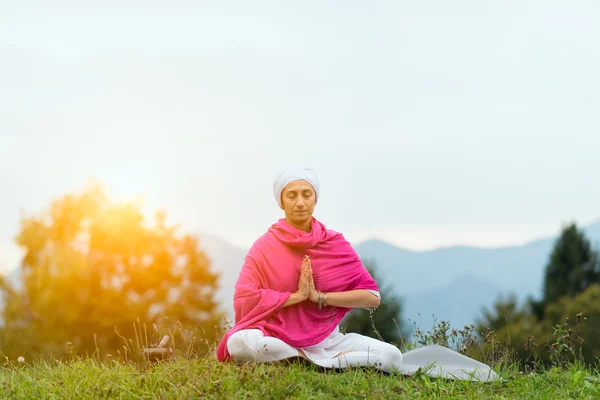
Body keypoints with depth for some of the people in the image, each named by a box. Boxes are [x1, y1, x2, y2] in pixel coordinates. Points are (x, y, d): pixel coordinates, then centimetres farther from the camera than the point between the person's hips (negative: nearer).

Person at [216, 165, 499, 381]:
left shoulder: (335, 244, 0)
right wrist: (297, 295, -18)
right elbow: (244, 300, -15)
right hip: (278, 338, -1)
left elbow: (372, 297, -5)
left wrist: (318, 296, -14)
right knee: (239, 344, -37)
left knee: (389, 355, -20)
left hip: (327, 338, 2)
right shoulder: (264, 247, -5)